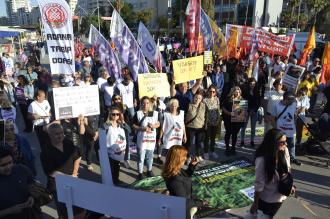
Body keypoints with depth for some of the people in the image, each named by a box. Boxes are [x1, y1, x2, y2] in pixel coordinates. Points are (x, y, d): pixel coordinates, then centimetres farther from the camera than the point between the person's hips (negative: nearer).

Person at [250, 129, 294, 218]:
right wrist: (255, 203, -14)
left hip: (281, 196, 6)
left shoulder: (284, 151, -16)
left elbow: (287, 170, 4)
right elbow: (259, 184, -23)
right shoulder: (262, 160, -32)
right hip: (267, 199, -6)